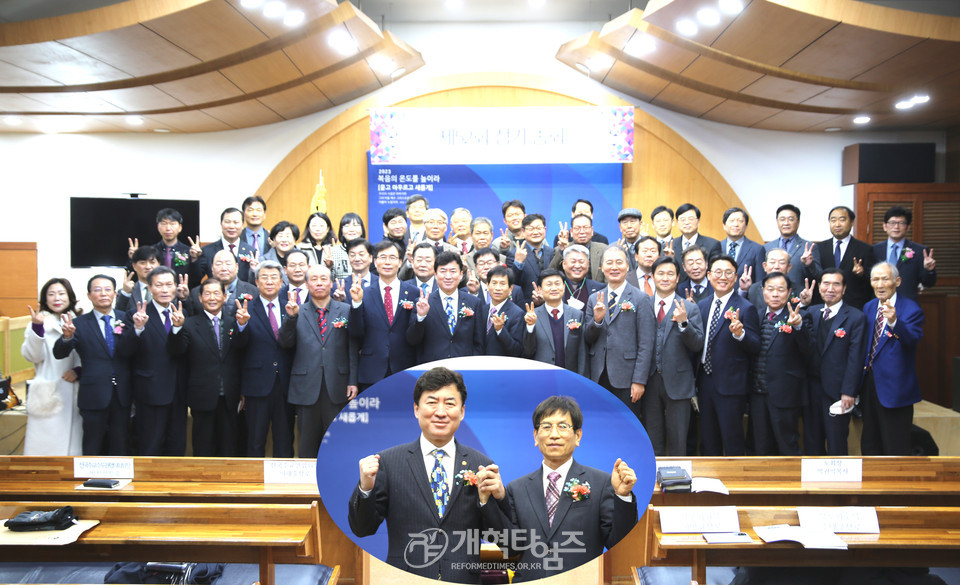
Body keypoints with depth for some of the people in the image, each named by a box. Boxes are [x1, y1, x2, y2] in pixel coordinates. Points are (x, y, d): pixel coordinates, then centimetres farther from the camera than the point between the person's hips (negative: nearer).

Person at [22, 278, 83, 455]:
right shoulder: (38, 323, 3)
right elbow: (33, 356, -10)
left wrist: (78, 370, -3)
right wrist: (37, 327, -22)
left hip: (74, 394, 3)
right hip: (48, 397, -3)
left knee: (72, 445, 3)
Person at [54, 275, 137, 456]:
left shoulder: (125, 319, 3)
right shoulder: (80, 323, -1)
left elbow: (128, 351, -11)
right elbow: (59, 353, -11)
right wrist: (67, 337, -33)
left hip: (122, 394, 2)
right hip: (94, 396, -2)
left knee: (119, 447, 12)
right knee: (93, 448, 9)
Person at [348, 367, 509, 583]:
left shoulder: (481, 465, -1)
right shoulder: (388, 462, -3)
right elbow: (362, 529, -2)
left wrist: (486, 499, -16)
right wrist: (365, 488, -18)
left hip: (464, 580, 1)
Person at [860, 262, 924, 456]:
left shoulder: (910, 309, -12)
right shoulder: (869, 307, 10)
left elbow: (913, 339, -30)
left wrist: (894, 322, -49)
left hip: (894, 387, -7)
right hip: (870, 384, 7)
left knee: (895, 449, 0)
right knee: (869, 445, 17)